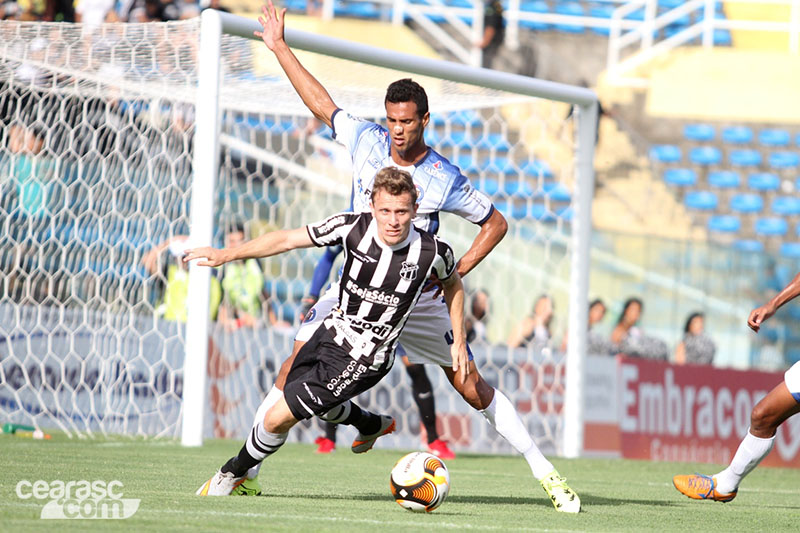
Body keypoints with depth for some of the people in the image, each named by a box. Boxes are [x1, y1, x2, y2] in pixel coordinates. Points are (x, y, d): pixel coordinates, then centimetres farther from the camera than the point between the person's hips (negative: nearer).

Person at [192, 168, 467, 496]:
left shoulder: (433, 252, -19)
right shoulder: (353, 228, -16)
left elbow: (453, 284, 5)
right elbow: (287, 240, -8)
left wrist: (459, 342, 4)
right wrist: (225, 255, -14)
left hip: (364, 359, -5)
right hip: (330, 333, 5)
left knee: (277, 418, -10)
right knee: (307, 398, 31)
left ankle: (234, 473, 17)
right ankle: (373, 425, 58)